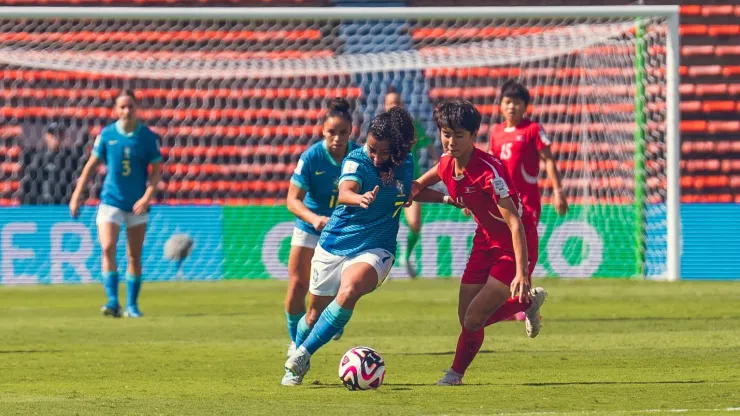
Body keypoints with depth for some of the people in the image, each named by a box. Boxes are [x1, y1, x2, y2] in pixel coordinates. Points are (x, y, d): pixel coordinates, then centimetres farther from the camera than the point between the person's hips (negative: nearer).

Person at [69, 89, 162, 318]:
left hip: (137, 205, 0)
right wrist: (77, 194, 3)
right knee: (108, 248, -17)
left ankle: (132, 305, 16)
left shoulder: (148, 137, -4)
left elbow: (156, 170, -1)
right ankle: (113, 302, -18)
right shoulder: (106, 134, -1)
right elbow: (92, 164, 7)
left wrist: (147, 196, -15)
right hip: (111, 202, 0)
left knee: (134, 256, 5)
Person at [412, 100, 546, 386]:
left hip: (514, 246, -8)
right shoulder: (447, 163, -8)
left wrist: (522, 273, -39)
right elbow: (421, 184, 19)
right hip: (486, 241, 8)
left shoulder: (489, 171, -31)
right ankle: (528, 301, 29)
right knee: (466, 317, 8)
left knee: (474, 320, -12)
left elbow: (515, 223, -33)